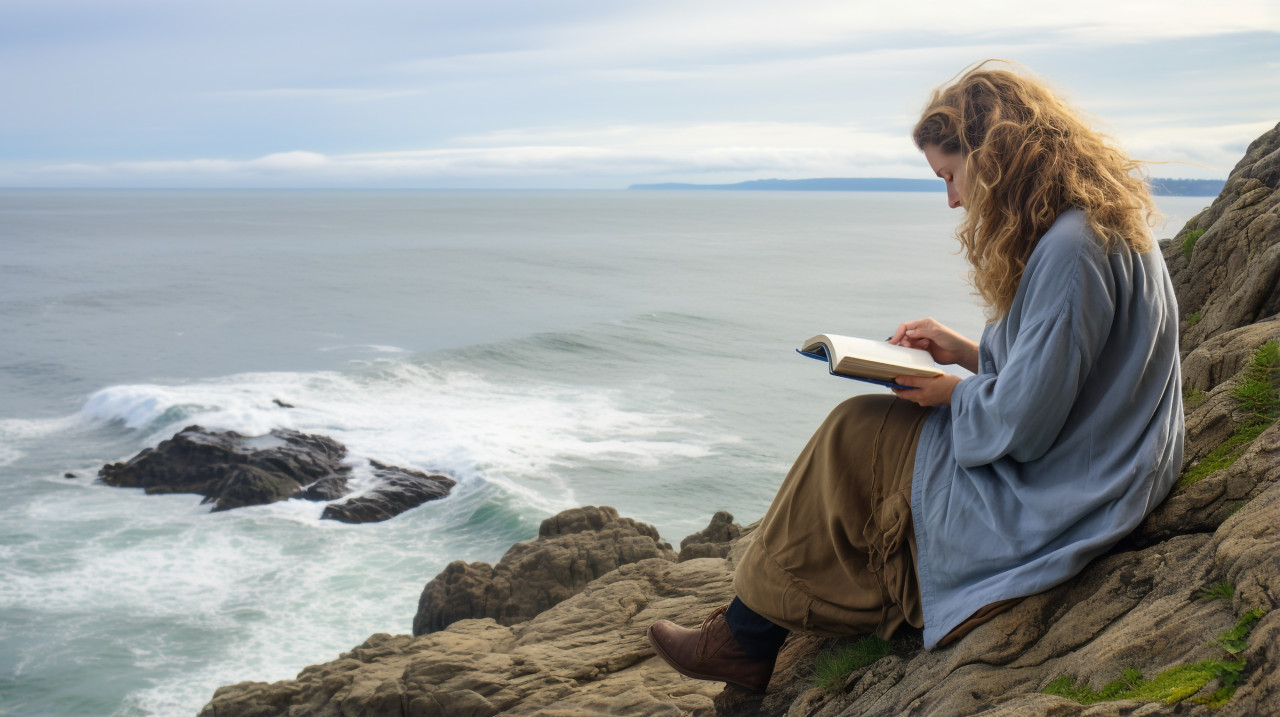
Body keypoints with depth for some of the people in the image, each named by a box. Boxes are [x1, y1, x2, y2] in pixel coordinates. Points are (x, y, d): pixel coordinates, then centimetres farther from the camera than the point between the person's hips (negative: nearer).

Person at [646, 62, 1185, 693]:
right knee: (869, 427, 11)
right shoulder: (1104, 221, 7)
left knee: (855, 437, -2)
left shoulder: (1070, 252, -26)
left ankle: (747, 639, 13)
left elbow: (1021, 423, -26)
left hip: (1053, 506, -10)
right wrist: (968, 352, 8)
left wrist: (955, 392, -7)